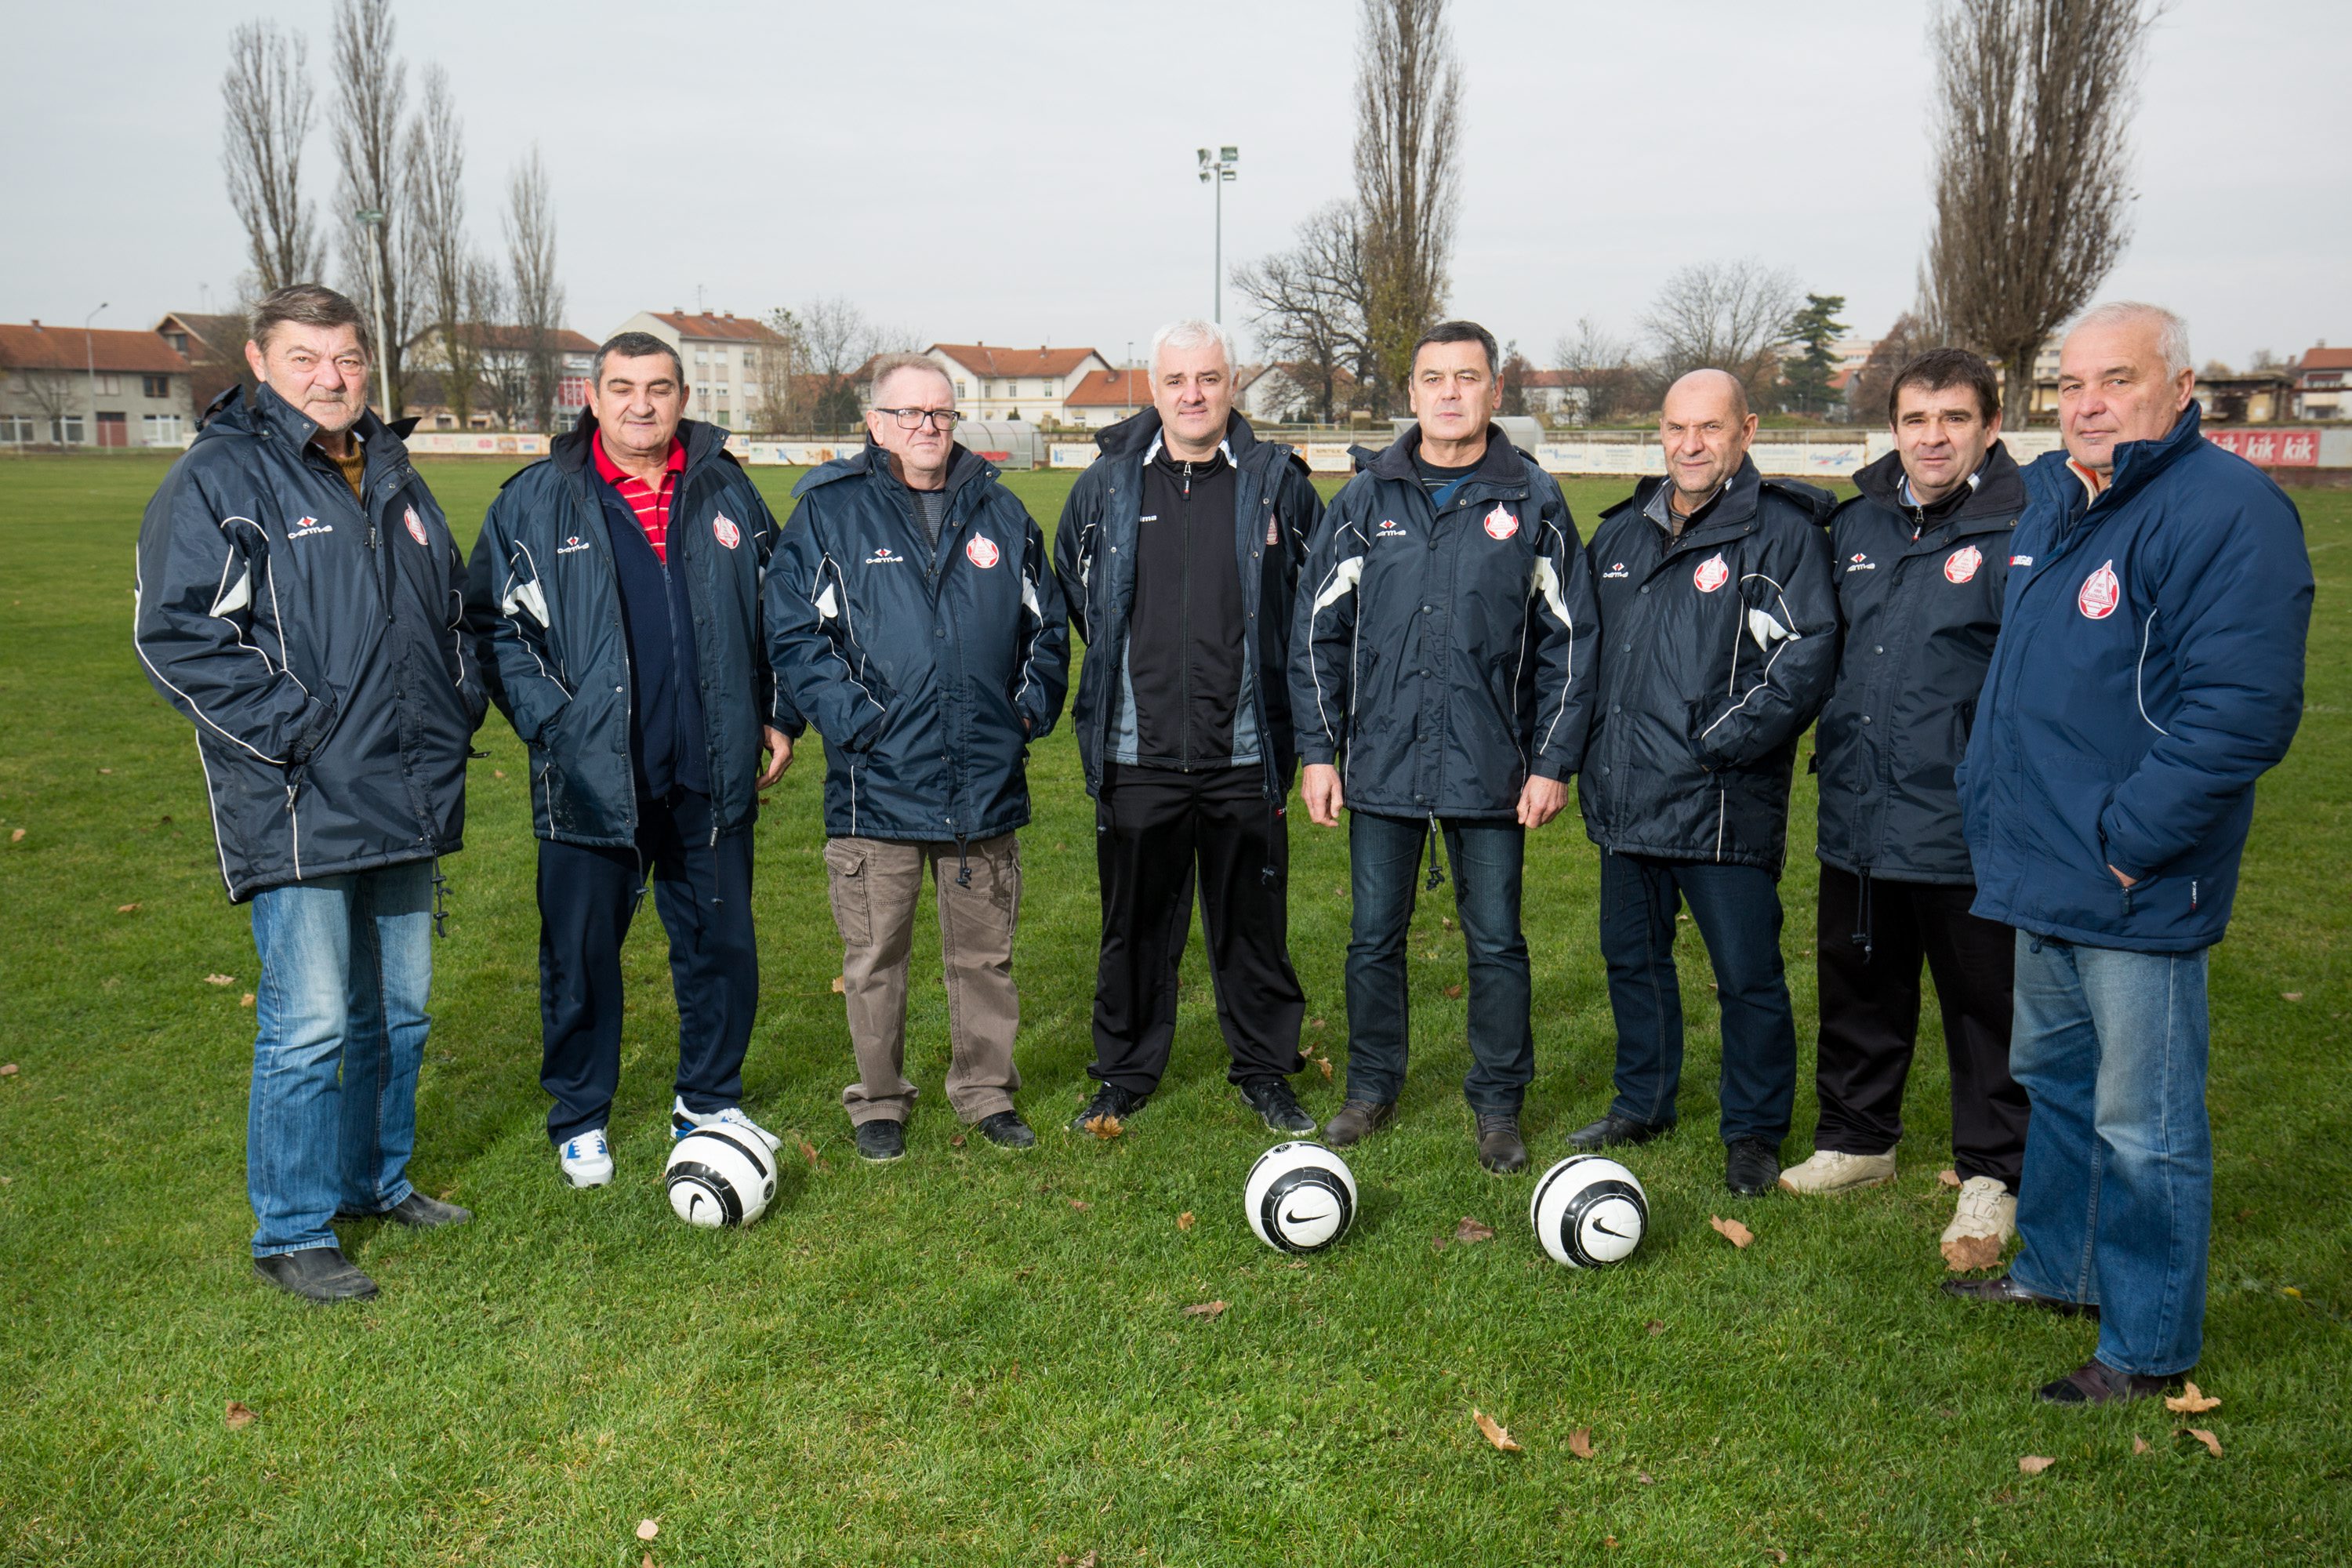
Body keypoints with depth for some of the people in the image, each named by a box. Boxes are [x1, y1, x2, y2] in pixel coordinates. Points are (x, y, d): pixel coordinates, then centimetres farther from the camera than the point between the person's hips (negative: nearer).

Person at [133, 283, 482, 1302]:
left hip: (409, 800, 7)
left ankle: (378, 1180, 33)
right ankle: (292, 1235, 10)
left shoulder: (392, 477, 15)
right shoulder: (219, 479, -7)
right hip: (301, 812, -7)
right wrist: (292, 729, -17)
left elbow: (454, 603, 26)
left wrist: (458, 706, 11)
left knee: (398, 1008, 16)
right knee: (310, 1024, -5)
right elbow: (176, 632, -13)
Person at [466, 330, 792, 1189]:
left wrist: (779, 715, 10)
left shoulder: (726, 489, 7)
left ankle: (709, 1100, 31)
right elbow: (492, 623, 1)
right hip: (591, 778, -2)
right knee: (580, 954, 8)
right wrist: (548, 723, -8)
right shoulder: (536, 500, -1)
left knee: (722, 946, 12)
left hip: (711, 775, 3)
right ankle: (580, 1120, 26)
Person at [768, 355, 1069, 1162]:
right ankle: (878, 1102, 22)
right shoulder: (829, 511, 0)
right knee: (874, 957, 6)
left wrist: (1033, 705, 5)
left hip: (987, 782, 3)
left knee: (985, 952, 13)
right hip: (877, 783, -3)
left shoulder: (1000, 511, 11)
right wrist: (850, 717, -13)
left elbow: (1047, 625, 18)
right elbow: (793, 630, -3)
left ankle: (986, 1091, 28)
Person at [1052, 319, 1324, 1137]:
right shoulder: (1106, 485, 4)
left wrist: (1276, 681, 9)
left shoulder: (1278, 483, 1)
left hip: (1246, 754, 0)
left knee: (1253, 923, 9)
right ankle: (1124, 1074, 24)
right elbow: (1068, 592, 20)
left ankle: (1265, 1071, 25)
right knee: (1136, 923, 9)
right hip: (1137, 754, 1)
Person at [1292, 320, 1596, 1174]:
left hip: (1490, 772, -1)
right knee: (1374, 938, 11)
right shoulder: (1367, 499, 4)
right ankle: (1372, 1087, 28)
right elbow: (1318, 631, 6)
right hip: (1381, 766, 1)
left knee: (1496, 943, 8)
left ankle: (1497, 1103, 24)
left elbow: (1568, 639, 3)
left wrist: (1553, 762, -2)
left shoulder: (1533, 502, 1)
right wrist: (1319, 750, 1)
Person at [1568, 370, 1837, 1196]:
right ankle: (1642, 1104, 35)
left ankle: (1754, 1133, 19)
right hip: (1625, 797, 7)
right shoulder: (1622, 531, 13)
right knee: (1632, 955, 18)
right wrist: (1594, 753, 11)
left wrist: (1725, 740, -18)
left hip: (1724, 802, -6)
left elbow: (1806, 657, -14)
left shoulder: (1781, 531, -7)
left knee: (1747, 974, 2)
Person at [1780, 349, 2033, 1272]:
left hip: (1966, 830, -6)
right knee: (1858, 991, 19)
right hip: (1856, 817, 6)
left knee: (1984, 1006, 9)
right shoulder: (1858, 523, 7)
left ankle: (1991, 1178, 25)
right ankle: (1857, 1141, 37)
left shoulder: (2024, 533, -11)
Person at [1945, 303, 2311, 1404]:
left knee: (2143, 1126, 2)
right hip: (2043, 873, 9)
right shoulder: (2050, 498, 10)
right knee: (2055, 1079, 23)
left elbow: (2239, 710, -24)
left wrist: (2128, 842, -21)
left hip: (2135, 891, -9)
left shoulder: (2226, 510, -17)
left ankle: (2148, 1347, 18)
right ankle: (2058, 1270, 41)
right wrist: (1993, 798, 15)